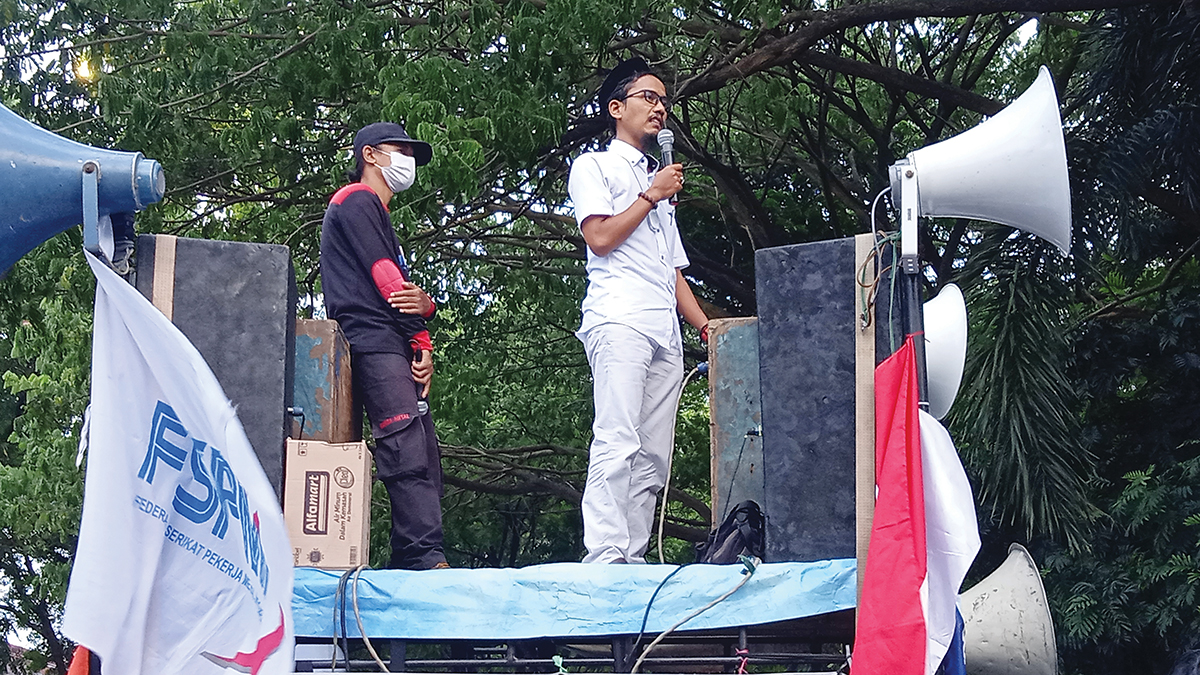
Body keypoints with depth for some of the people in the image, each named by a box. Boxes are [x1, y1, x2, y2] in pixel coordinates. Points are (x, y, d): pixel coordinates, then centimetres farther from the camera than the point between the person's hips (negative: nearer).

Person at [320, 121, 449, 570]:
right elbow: (383, 277, -8)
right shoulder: (358, 201, 3)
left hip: (397, 351, 10)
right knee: (407, 452, -20)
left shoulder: (379, 214, 32)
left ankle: (410, 566, -3)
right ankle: (424, 559, -29)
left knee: (424, 459, 1)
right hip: (373, 345, -10)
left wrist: (423, 302, -1)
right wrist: (421, 340, -6)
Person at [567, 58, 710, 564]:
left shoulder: (661, 183, 32)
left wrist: (707, 326, 15)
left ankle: (633, 559, -4)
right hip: (618, 319, -7)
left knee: (653, 458, -2)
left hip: (665, 331, 7)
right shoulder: (594, 166, 12)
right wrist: (651, 196, 2)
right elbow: (600, 237, -5)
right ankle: (605, 558, -26)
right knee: (617, 445, -20)